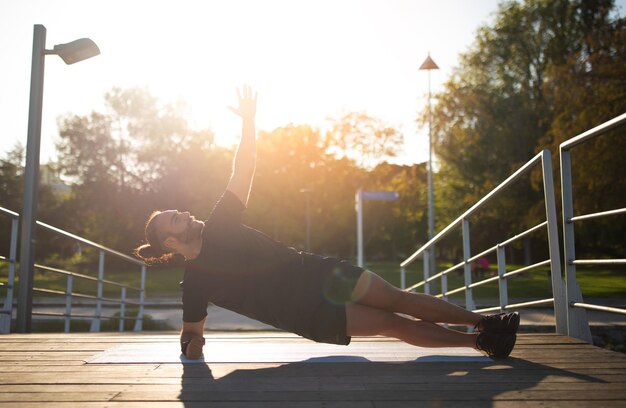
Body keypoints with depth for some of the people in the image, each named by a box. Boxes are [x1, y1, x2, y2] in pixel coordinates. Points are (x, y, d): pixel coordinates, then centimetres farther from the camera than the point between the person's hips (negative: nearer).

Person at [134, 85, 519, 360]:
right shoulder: (195, 282, -4)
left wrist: (248, 121, -14)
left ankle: (484, 322, 10)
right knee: (392, 323, -5)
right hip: (310, 315, -3)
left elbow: (242, 173, -5)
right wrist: (192, 343, -12)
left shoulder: (219, 225, 3)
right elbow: (191, 332, 9)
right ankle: (480, 340, 7)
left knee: (396, 299, -2)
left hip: (314, 271, 4)